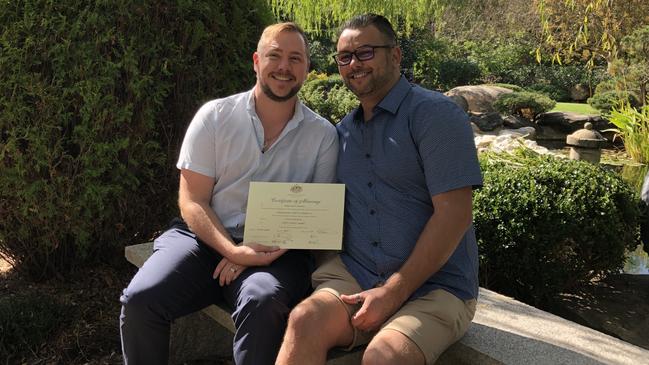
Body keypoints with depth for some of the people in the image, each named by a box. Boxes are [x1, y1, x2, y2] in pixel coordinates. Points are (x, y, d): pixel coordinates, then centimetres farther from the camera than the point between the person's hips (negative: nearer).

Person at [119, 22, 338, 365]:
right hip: (207, 236, 1)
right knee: (139, 299, -23)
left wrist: (262, 252, -14)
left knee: (264, 301, -35)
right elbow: (192, 201, 0)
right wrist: (233, 250, -18)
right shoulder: (215, 116, 3)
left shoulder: (322, 134, 4)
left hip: (276, 251, -1)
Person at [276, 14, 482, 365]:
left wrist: (393, 293, -16)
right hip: (355, 273, 5)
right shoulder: (343, 130, 14)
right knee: (303, 320, -25)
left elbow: (454, 214, -15)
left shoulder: (434, 113, -7)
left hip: (434, 286, -4)